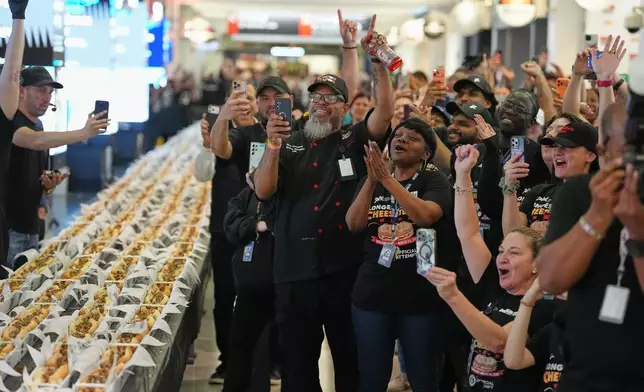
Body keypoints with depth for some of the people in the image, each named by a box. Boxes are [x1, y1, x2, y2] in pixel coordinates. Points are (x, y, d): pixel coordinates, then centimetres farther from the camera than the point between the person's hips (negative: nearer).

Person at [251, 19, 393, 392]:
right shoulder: (290, 145, 8)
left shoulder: (355, 141, 6)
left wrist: (379, 63, -21)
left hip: (346, 266, -1)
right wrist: (273, 145, -18)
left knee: (350, 356, 8)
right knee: (298, 360, 8)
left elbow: (385, 111, -11)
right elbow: (263, 191, -4)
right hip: (296, 268, 1)